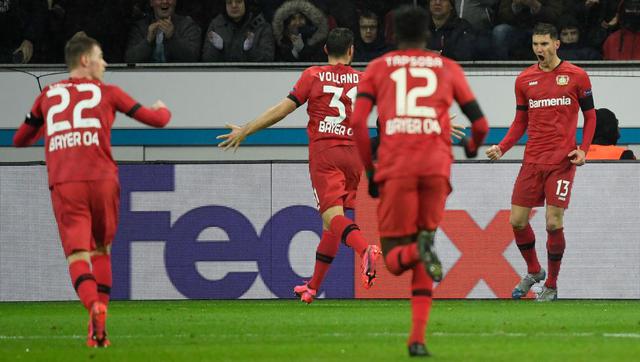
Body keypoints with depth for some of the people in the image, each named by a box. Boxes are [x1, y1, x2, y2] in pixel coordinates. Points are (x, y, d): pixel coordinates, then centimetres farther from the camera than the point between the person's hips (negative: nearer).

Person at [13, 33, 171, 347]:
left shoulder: (48, 95, 17)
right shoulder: (107, 93, 11)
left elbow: (20, 140, 25)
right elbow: (156, 119, 16)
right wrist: (162, 109, 41)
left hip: (63, 185, 0)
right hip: (102, 179, 0)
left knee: (77, 255, -5)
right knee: (101, 250, 17)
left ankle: (94, 307, -34)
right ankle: (99, 330, 8)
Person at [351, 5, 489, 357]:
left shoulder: (377, 68, 15)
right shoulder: (448, 68, 17)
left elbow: (358, 121, 1)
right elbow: (480, 123, 14)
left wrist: (369, 169, 11)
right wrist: (473, 146, 37)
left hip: (395, 169, -1)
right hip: (436, 166, 1)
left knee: (395, 257, 6)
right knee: (422, 262, 13)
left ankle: (421, 250, -30)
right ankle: (417, 338, 1)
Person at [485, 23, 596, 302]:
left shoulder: (576, 76, 0)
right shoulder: (524, 80, 9)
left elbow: (590, 115, 6)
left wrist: (583, 149, -7)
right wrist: (501, 148, 1)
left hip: (562, 161, -4)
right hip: (532, 160, 4)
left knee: (553, 223, -8)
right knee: (517, 221, 0)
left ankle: (551, 286, 7)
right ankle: (533, 271, 25)